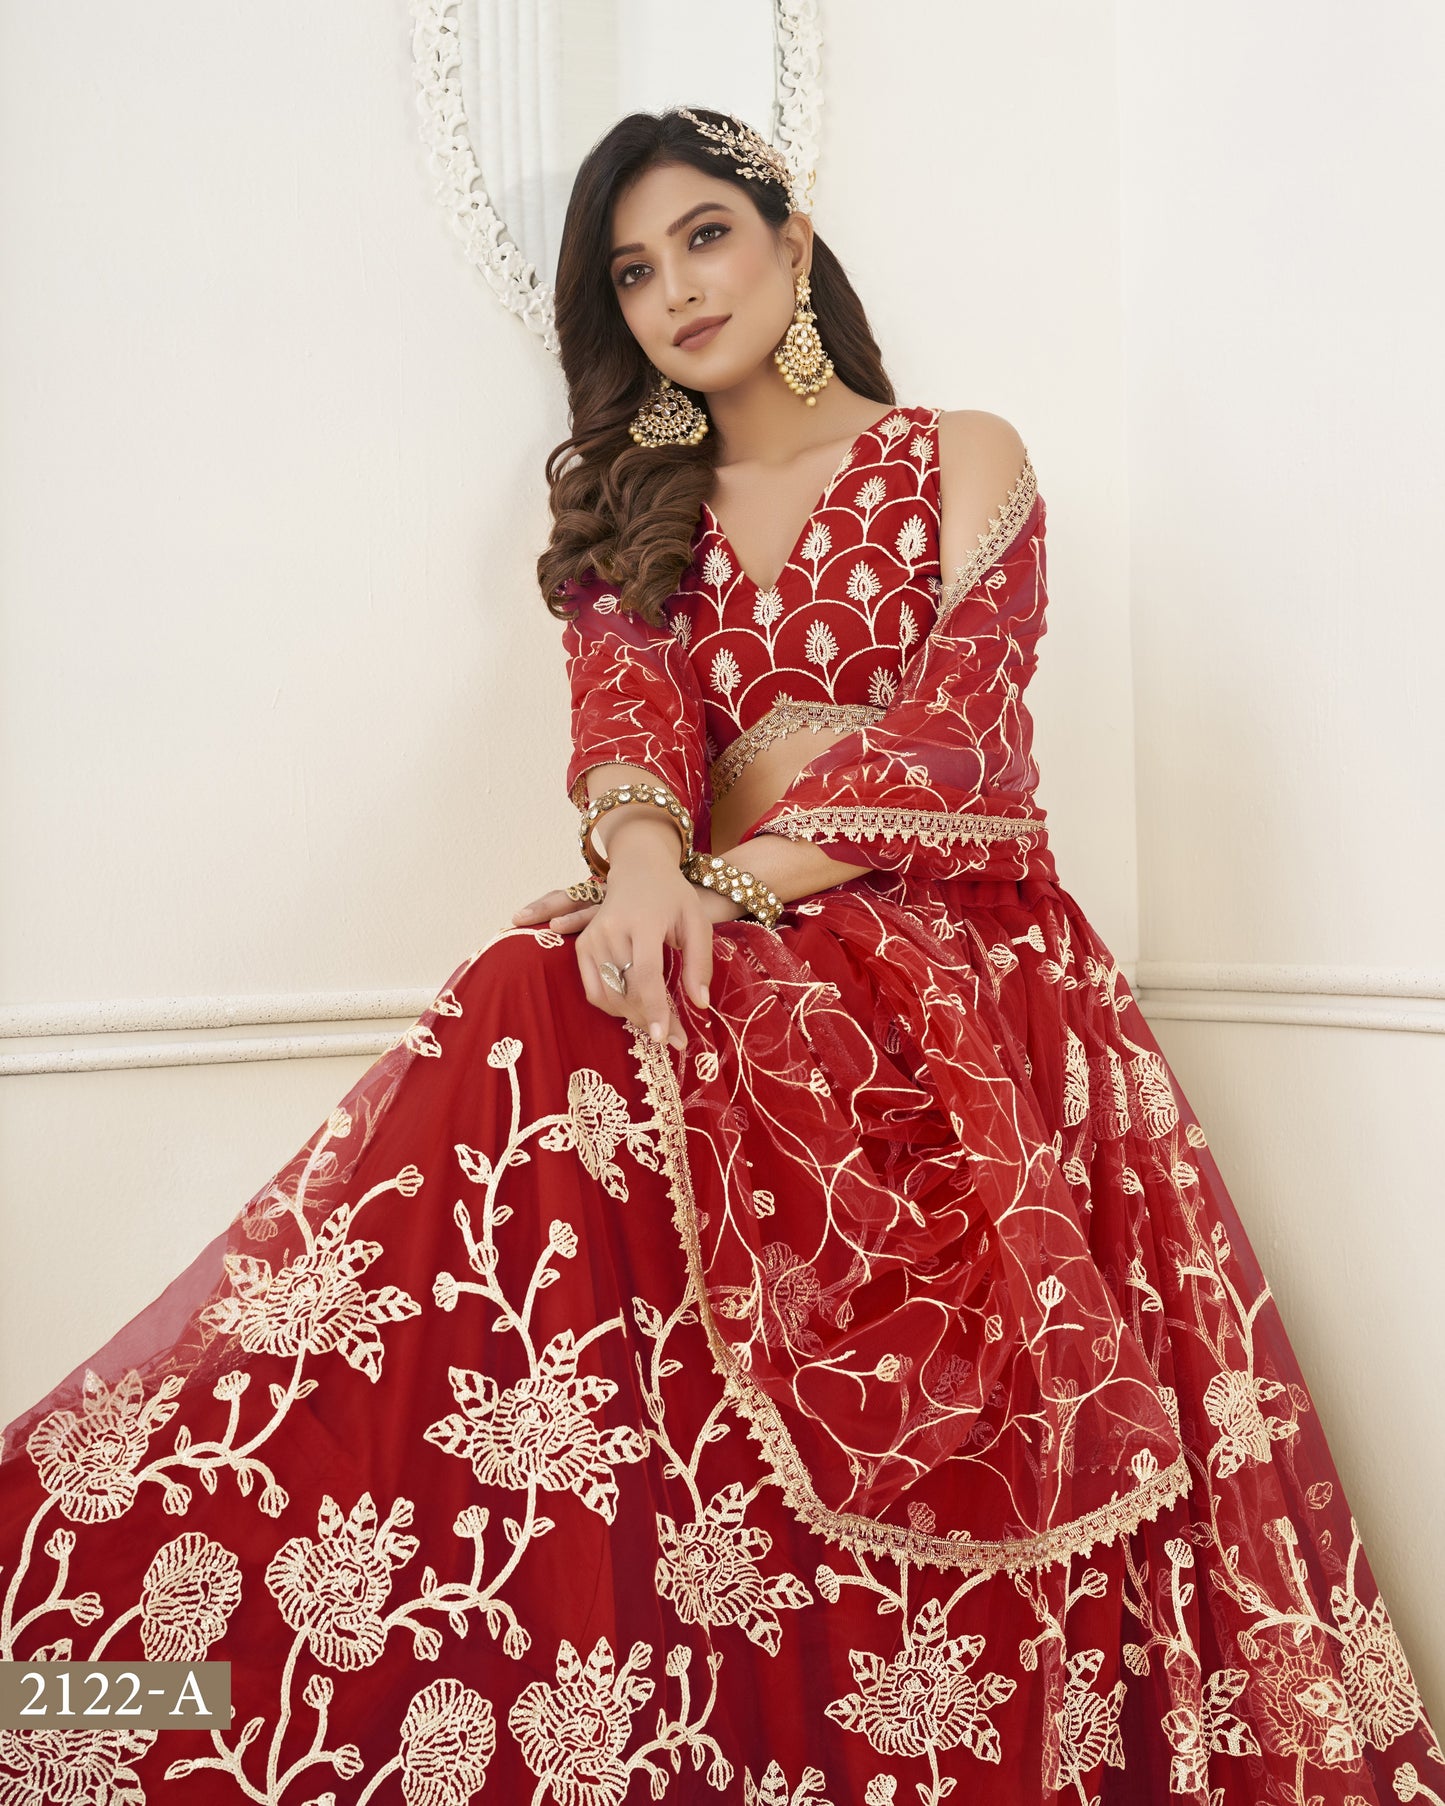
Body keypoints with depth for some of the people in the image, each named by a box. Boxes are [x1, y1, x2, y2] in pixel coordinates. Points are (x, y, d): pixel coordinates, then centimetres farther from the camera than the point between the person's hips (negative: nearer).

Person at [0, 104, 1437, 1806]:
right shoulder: (636, 504, 20)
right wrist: (643, 858, -22)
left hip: (945, 961, -2)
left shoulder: (960, 460, 10)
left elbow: (955, 735, -3)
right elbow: (624, 695, 1)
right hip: (715, 951, 3)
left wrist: (732, 880, -16)